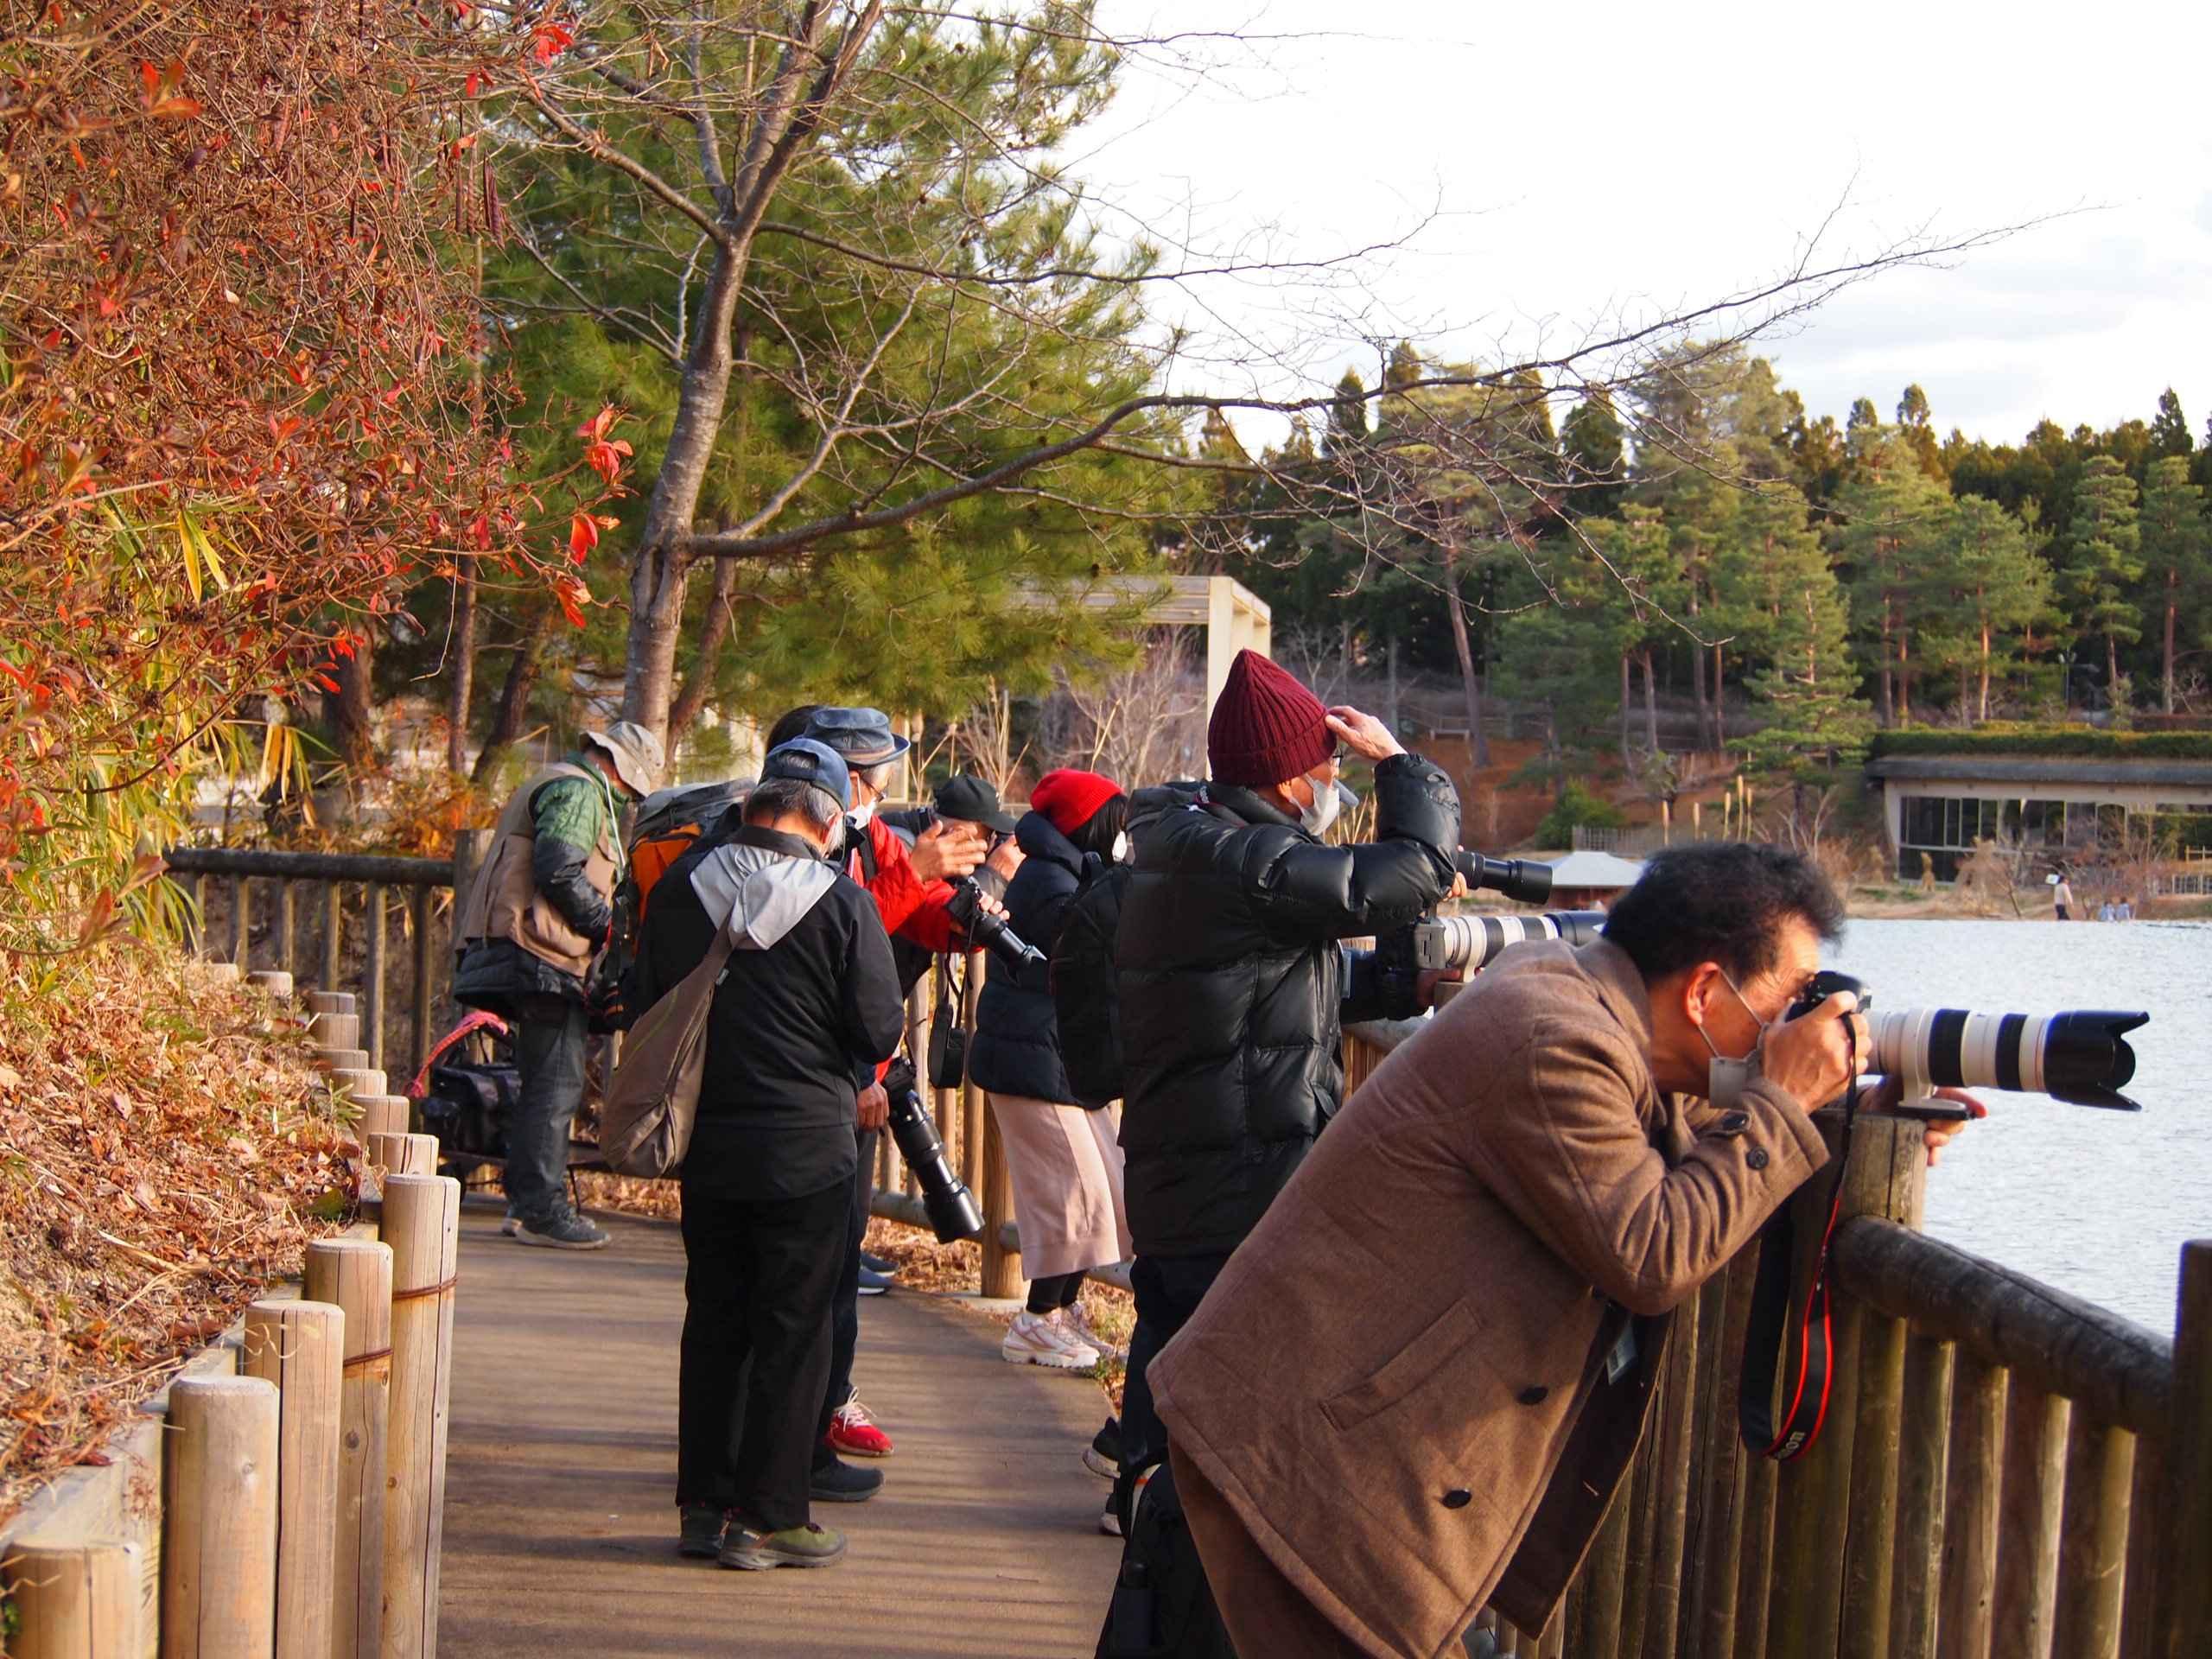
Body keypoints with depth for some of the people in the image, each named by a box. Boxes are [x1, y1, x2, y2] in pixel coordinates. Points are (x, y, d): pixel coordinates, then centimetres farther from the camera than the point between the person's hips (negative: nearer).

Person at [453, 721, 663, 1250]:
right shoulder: (579, 791, -7)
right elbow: (560, 871, -19)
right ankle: (542, 1210, -10)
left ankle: (526, 1202, 20)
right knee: (557, 1083, -10)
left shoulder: (552, 786, 27)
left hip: (528, 959, 11)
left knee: (547, 1082, 15)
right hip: (544, 957, -11)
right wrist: (609, 923, -9)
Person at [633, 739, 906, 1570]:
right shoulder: (842, 904, -14)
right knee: (793, 1330, 4)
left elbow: (650, 1001, 9)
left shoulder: (682, 886, -1)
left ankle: (704, 1504, 20)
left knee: (713, 1319, 15)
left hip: (704, 1141, 5)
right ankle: (769, 1517, 8)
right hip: (805, 1148, -4)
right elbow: (881, 1032, -10)